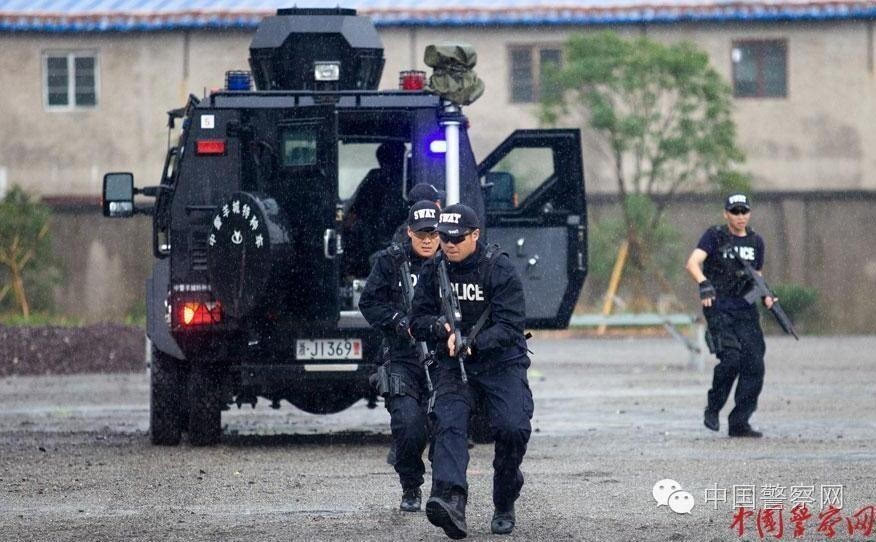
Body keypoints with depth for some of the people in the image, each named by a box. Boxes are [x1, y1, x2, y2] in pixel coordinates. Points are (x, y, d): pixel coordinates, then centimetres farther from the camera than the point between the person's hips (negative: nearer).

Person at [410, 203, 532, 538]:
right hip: (454, 363, 3)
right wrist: (442, 328, -19)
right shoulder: (433, 270, 2)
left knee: (513, 428, -20)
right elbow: (417, 321, 4)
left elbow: (510, 326, -17)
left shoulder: (500, 270, -11)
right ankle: (450, 501, -42)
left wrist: (473, 343, -31)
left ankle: (504, 506, 3)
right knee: (448, 423, -22)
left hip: (502, 362, -2)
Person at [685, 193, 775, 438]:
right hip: (719, 309, -5)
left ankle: (739, 423, 1)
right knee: (731, 359, -21)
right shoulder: (715, 236, -3)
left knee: (754, 366, -5)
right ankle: (713, 409, 1)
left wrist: (765, 297, 4)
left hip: (746, 310, 5)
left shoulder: (756, 241, 13)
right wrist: (704, 284, -36)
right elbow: (692, 263, -16)